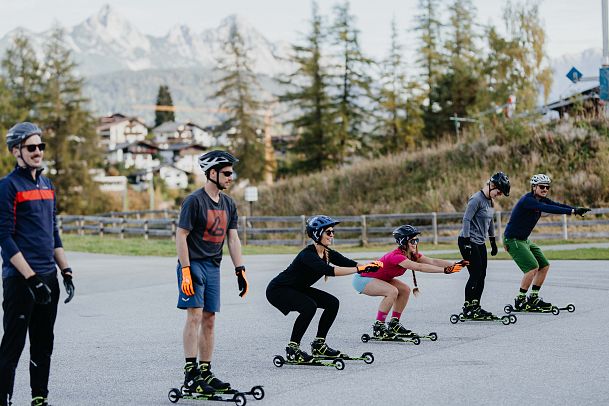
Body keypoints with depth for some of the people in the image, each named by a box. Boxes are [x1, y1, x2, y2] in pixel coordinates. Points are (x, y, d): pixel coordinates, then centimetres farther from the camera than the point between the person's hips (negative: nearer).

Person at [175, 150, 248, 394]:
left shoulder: (228, 204, 12)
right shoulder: (194, 201, -10)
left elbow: (233, 239, 14)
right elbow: (181, 236, -12)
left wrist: (240, 270, 7)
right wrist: (185, 271, -18)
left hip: (213, 267, 7)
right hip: (193, 264, -7)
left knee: (209, 319, 7)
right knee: (195, 315, -14)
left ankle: (205, 372, 13)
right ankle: (190, 374, -14)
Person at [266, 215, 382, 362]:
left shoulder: (327, 253, -3)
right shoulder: (307, 254, -29)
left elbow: (348, 262, -15)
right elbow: (328, 270, -44)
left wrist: (370, 266, -35)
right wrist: (359, 269, -48)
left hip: (298, 289, 9)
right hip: (278, 290, -9)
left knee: (332, 303, -1)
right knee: (309, 306, -31)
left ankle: (318, 344, 9)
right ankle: (292, 348, -18)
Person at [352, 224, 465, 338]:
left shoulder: (412, 255, -5)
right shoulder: (396, 256, -32)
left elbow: (432, 261, -17)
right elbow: (419, 267, -42)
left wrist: (455, 264, -29)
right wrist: (445, 270, -47)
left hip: (378, 278, 10)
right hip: (361, 279, -10)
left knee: (405, 290, -1)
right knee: (392, 291, -28)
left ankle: (394, 324, 8)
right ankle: (378, 327, -17)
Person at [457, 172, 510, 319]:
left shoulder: (490, 201, 11)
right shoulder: (476, 199, -16)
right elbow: (466, 220, -19)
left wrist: (493, 242, 25)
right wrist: (466, 241, -21)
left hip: (480, 243, 9)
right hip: (468, 242, -9)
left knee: (482, 275, 6)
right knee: (476, 274, -9)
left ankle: (476, 307, 12)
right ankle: (467, 308, -3)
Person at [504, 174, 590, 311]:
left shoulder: (541, 199, 7)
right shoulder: (527, 200, -22)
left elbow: (557, 205, -5)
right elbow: (548, 209, -34)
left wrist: (576, 209, -21)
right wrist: (572, 211, -38)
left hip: (524, 240, 10)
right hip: (513, 240, -10)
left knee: (544, 266, 8)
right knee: (533, 267, -20)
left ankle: (533, 298, 16)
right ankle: (520, 300, -9)